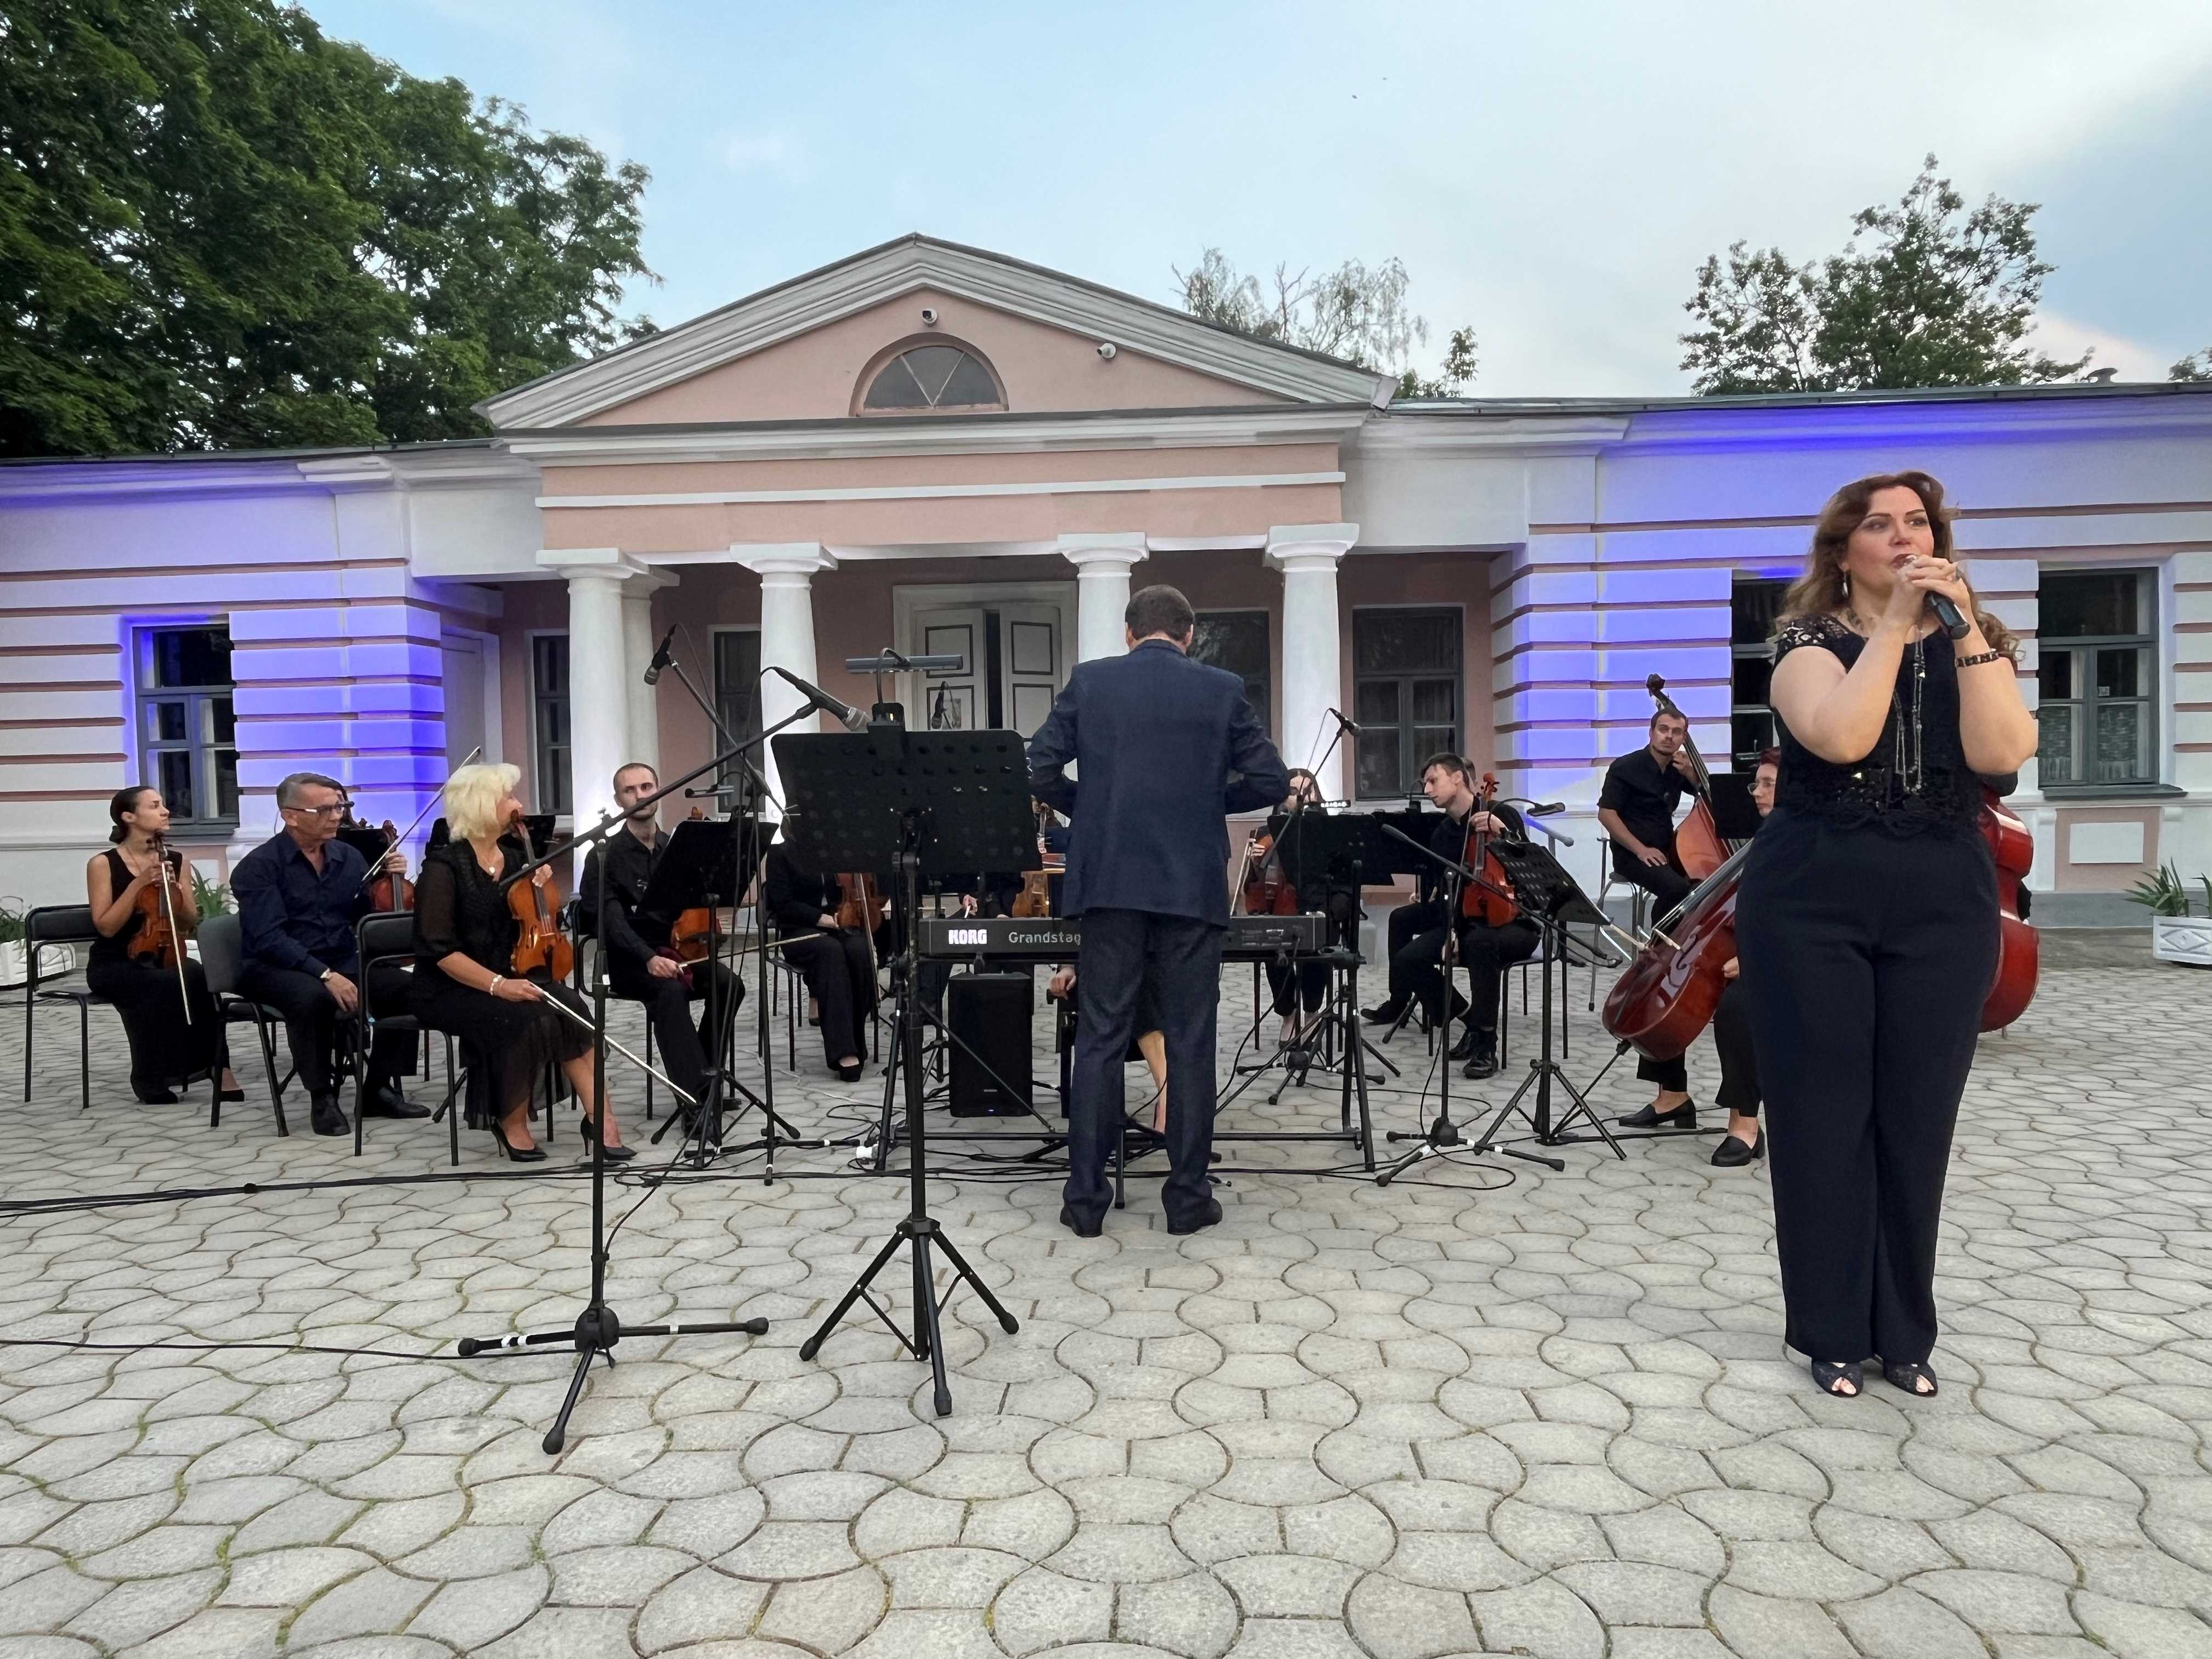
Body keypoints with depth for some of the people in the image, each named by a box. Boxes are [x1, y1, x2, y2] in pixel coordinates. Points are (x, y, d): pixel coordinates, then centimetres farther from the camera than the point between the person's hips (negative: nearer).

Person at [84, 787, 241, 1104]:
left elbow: (190, 924, 5)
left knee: (196, 978, -31)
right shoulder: (103, 864, -5)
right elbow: (106, 927, -12)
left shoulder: (178, 861, 6)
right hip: (114, 964, -3)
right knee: (163, 985, -33)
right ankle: (152, 1076, -17)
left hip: (163, 957, 3)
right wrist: (139, 883, -18)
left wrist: (174, 890, -12)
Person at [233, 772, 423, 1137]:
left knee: (407, 987, -20)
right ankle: (323, 1099, -18)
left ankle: (379, 1089, -5)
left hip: (343, 962, 5)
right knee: (312, 997, -38)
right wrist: (324, 974, -30)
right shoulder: (258, 866, -8)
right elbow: (269, 938, -19)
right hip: (275, 969, -5)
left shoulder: (348, 857, 8)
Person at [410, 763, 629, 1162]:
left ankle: (600, 1118, -25)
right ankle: (512, 1122, -10)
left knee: (569, 1009, -24)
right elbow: (438, 949, -18)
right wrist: (496, 983, -28)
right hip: (450, 990, -6)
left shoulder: (515, 857, 9)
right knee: (528, 1019, -32)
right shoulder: (444, 866, -11)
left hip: (511, 978, 6)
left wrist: (540, 891, 0)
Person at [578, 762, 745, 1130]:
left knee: (728, 982, -25)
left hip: (676, 950, 4)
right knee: (670, 990, -35)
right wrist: (649, 958, -32)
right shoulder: (604, 856, 0)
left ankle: (704, 1078, -11)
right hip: (628, 961, -4)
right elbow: (610, 920, -14)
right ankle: (694, 1097, -35)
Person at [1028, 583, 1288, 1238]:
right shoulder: (1223, 689, 3)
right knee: (1189, 1043, 7)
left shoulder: (1088, 680, 3)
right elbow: (1271, 782, 3)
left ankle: (1086, 1198, 10)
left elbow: (1040, 771, -1)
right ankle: (1187, 1197, 13)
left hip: (1110, 882, 1)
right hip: (1192, 886, 0)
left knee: (1100, 1041, 6)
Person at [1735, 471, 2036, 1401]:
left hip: (1944, 905, 3)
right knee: (1824, 1118, 2)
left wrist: (1965, 630, -14)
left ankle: (1903, 1333, 23)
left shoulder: (1972, 644, 10)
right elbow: (1842, 736, -20)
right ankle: (1832, 1331, 17)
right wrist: (1895, 622, -16)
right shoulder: (1811, 639, 1)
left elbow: (2002, 753, -10)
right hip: (1811, 901, -3)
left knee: (1917, 1120, 7)